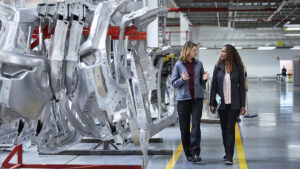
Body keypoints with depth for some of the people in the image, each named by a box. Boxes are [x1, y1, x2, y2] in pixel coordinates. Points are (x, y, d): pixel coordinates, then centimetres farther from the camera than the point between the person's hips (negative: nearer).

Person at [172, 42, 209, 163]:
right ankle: (188, 154, 15)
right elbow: (174, 84, 3)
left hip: (197, 98, 1)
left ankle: (195, 153, -9)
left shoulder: (198, 64, 8)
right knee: (184, 128, 4)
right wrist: (182, 79, -15)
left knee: (196, 125, -9)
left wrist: (204, 79, -6)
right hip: (183, 98, -1)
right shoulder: (179, 65, 1)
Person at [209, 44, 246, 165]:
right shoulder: (218, 67, 3)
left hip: (234, 104, -2)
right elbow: (214, 86, 4)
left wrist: (243, 105, -3)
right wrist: (212, 103, -1)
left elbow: (242, 86, 1)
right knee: (224, 128, 10)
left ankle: (229, 156, -5)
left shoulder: (238, 68, -1)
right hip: (221, 103, 2)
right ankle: (227, 153, 24)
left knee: (230, 129, -6)